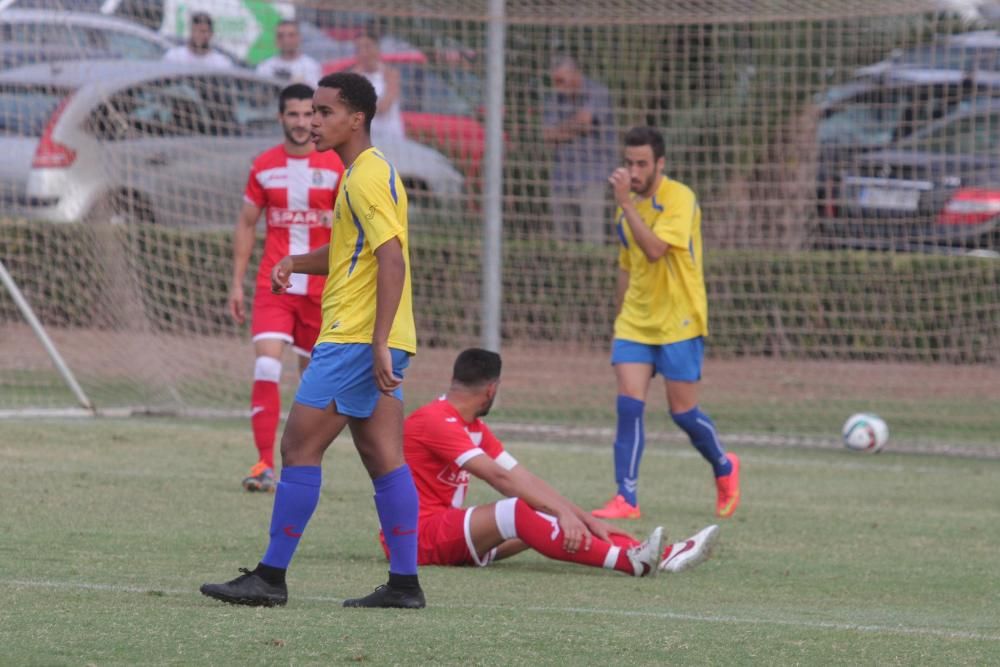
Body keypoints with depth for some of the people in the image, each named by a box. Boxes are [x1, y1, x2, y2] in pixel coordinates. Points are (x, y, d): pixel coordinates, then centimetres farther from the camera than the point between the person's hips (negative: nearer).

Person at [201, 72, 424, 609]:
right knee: (384, 459, 8)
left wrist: (379, 343, -27)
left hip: (356, 341, -10)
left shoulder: (366, 178, -14)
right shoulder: (368, 173, 18)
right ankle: (404, 582, 6)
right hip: (374, 343, 10)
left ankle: (271, 577, -5)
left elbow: (392, 259, -22)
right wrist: (296, 264, 12)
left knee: (299, 449, -7)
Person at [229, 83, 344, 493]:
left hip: (320, 288, -1)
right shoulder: (263, 167, 6)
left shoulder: (335, 166, -1)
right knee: (266, 367, -15)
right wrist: (237, 283, 8)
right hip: (273, 286, 1)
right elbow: (246, 225, 13)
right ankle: (265, 465, -17)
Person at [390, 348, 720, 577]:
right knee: (517, 512, -31)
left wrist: (588, 519, 2)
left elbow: (523, 478, 11)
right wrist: (563, 511, -30)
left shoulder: (473, 428, 17)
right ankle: (629, 561, -45)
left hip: (450, 532, 9)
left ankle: (660, 556, -16)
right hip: (419, 535, -9)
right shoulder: (436, 421, -15)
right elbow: (499, 477, -24)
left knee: (547, 518, -3)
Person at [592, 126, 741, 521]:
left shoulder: (679, 199, -14)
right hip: (635, 322, 5)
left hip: (679, 322, -5)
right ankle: (626, 499, -8)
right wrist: (621, 314, 22)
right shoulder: (630, 203, 8)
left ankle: (724, 468, 28)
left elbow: (654, 249, -29)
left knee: (682, 410, 0)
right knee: (629, 405, -8)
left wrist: (625, 204, -31)